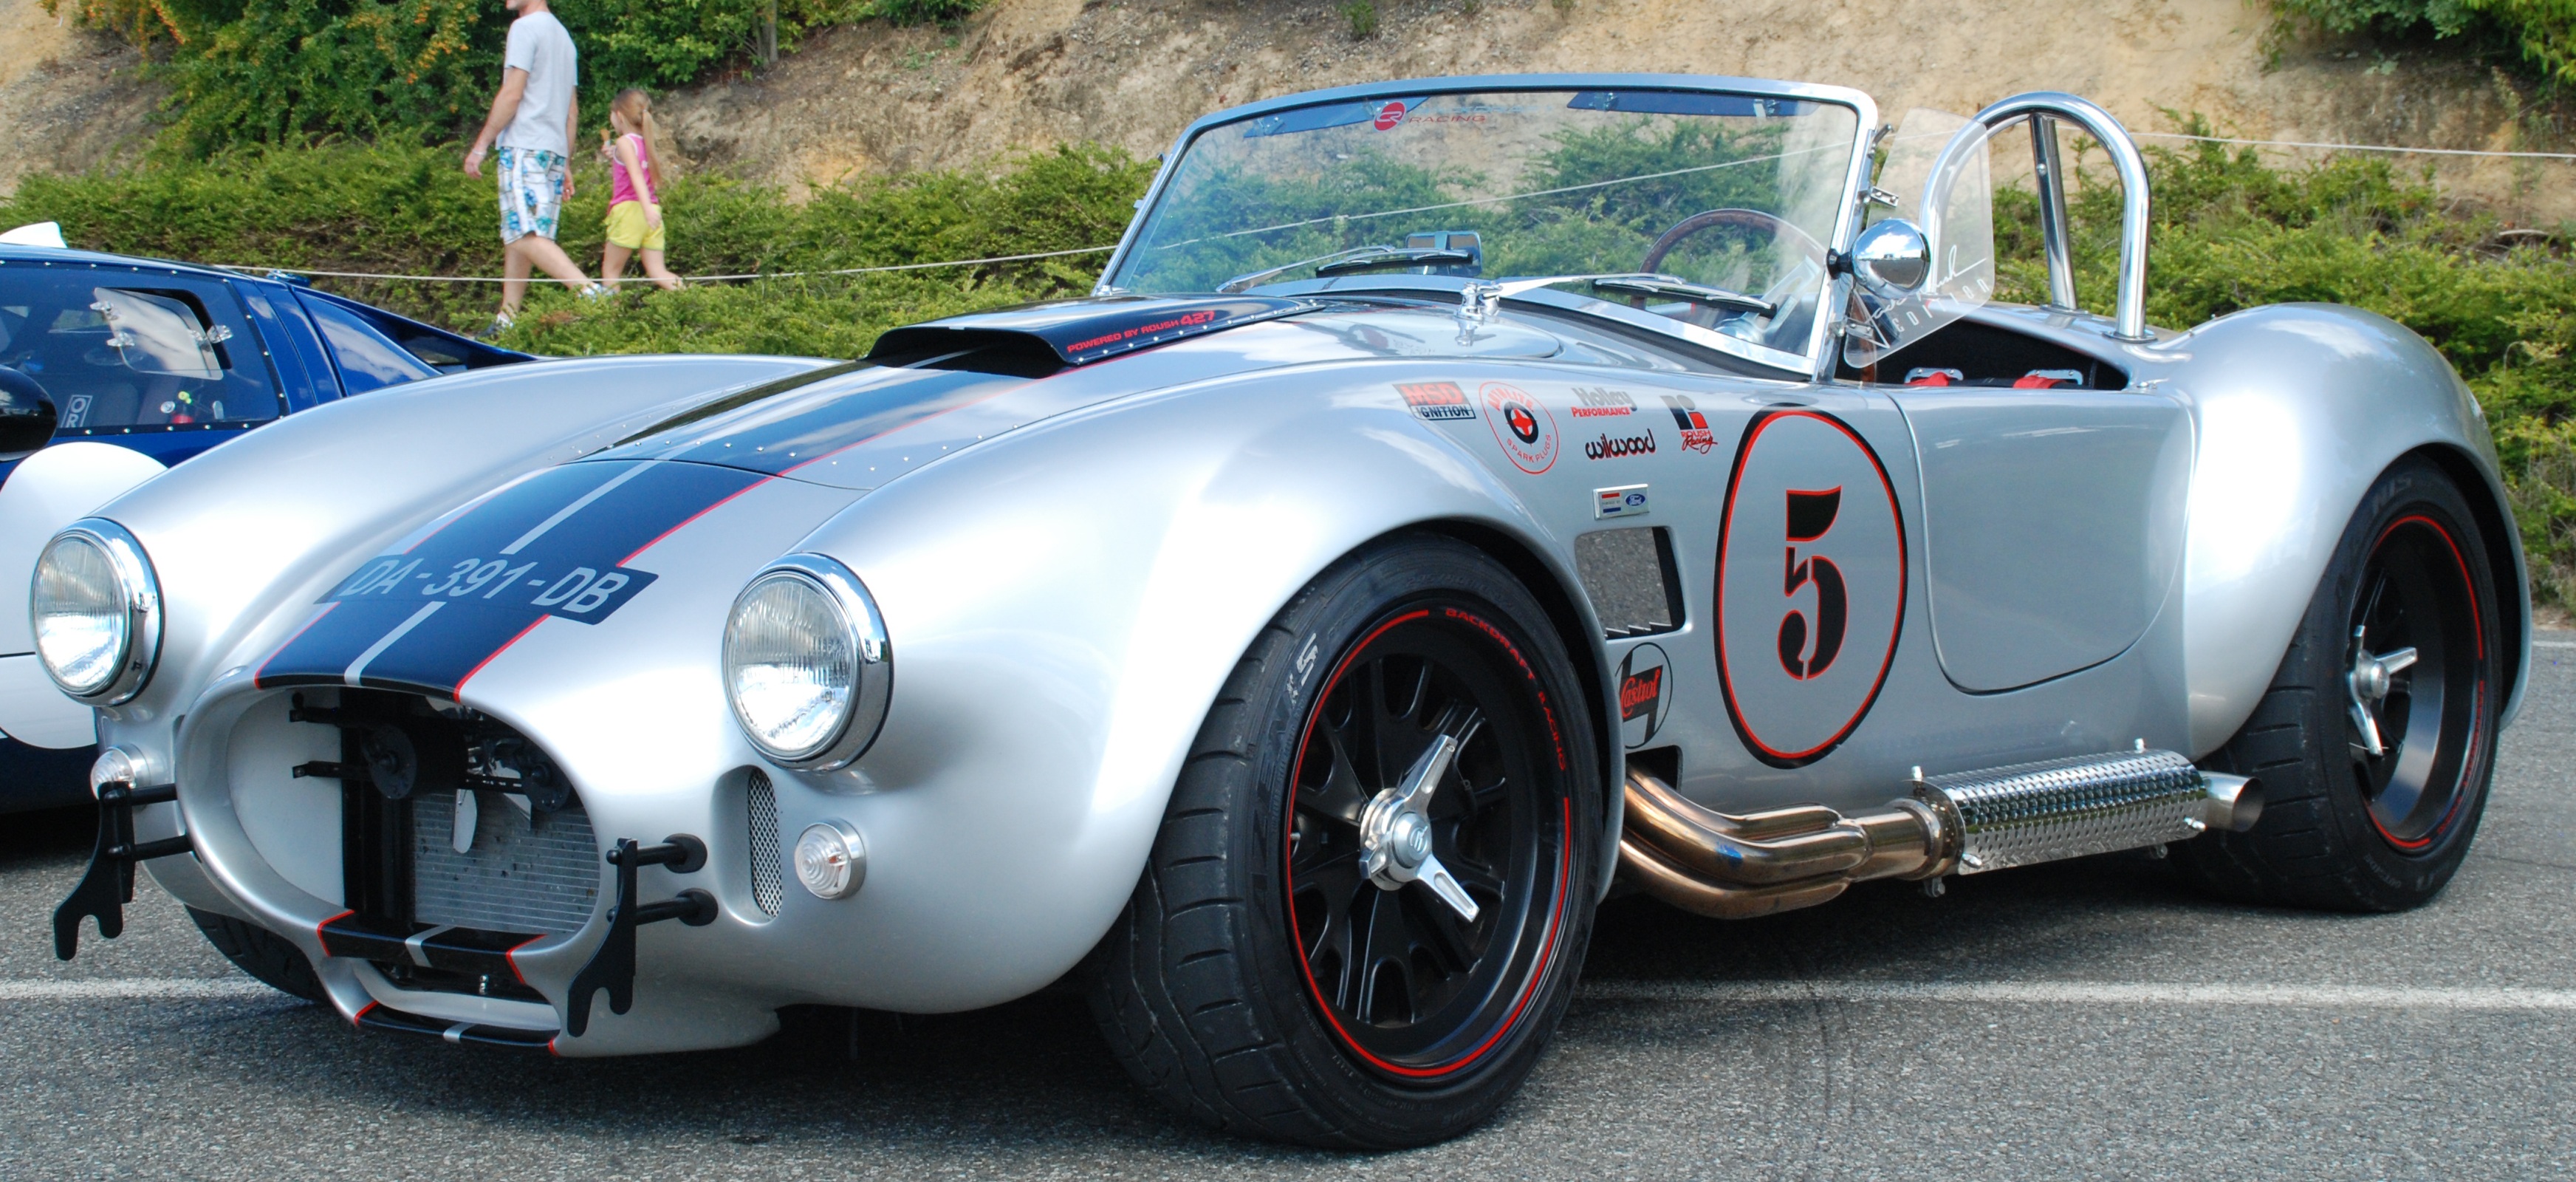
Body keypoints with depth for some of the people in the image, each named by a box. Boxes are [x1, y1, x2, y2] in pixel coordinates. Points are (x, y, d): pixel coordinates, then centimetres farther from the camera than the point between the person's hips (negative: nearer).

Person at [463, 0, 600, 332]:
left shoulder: (525, 27, -6)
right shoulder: (563, 36, 20)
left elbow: (512, 94, -13)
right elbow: (572, 111, 21)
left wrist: (480, 146, -10)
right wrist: (566, 164, 23)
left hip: (524, 147, -9)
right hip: (554, 152, 9)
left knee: (526, 236, -16)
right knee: (516, 237, 11)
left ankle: (592, 293, -31)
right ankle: (506, 321, 11)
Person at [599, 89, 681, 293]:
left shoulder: (625, 142, -7)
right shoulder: (648, 142, 15)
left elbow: (637, 175, -22)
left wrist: (647, 207, -33)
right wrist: (614, 156, 29)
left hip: (628, 209, -7)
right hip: (652, 211, 7)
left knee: (610, 271, 3)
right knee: (656, 271, 1)